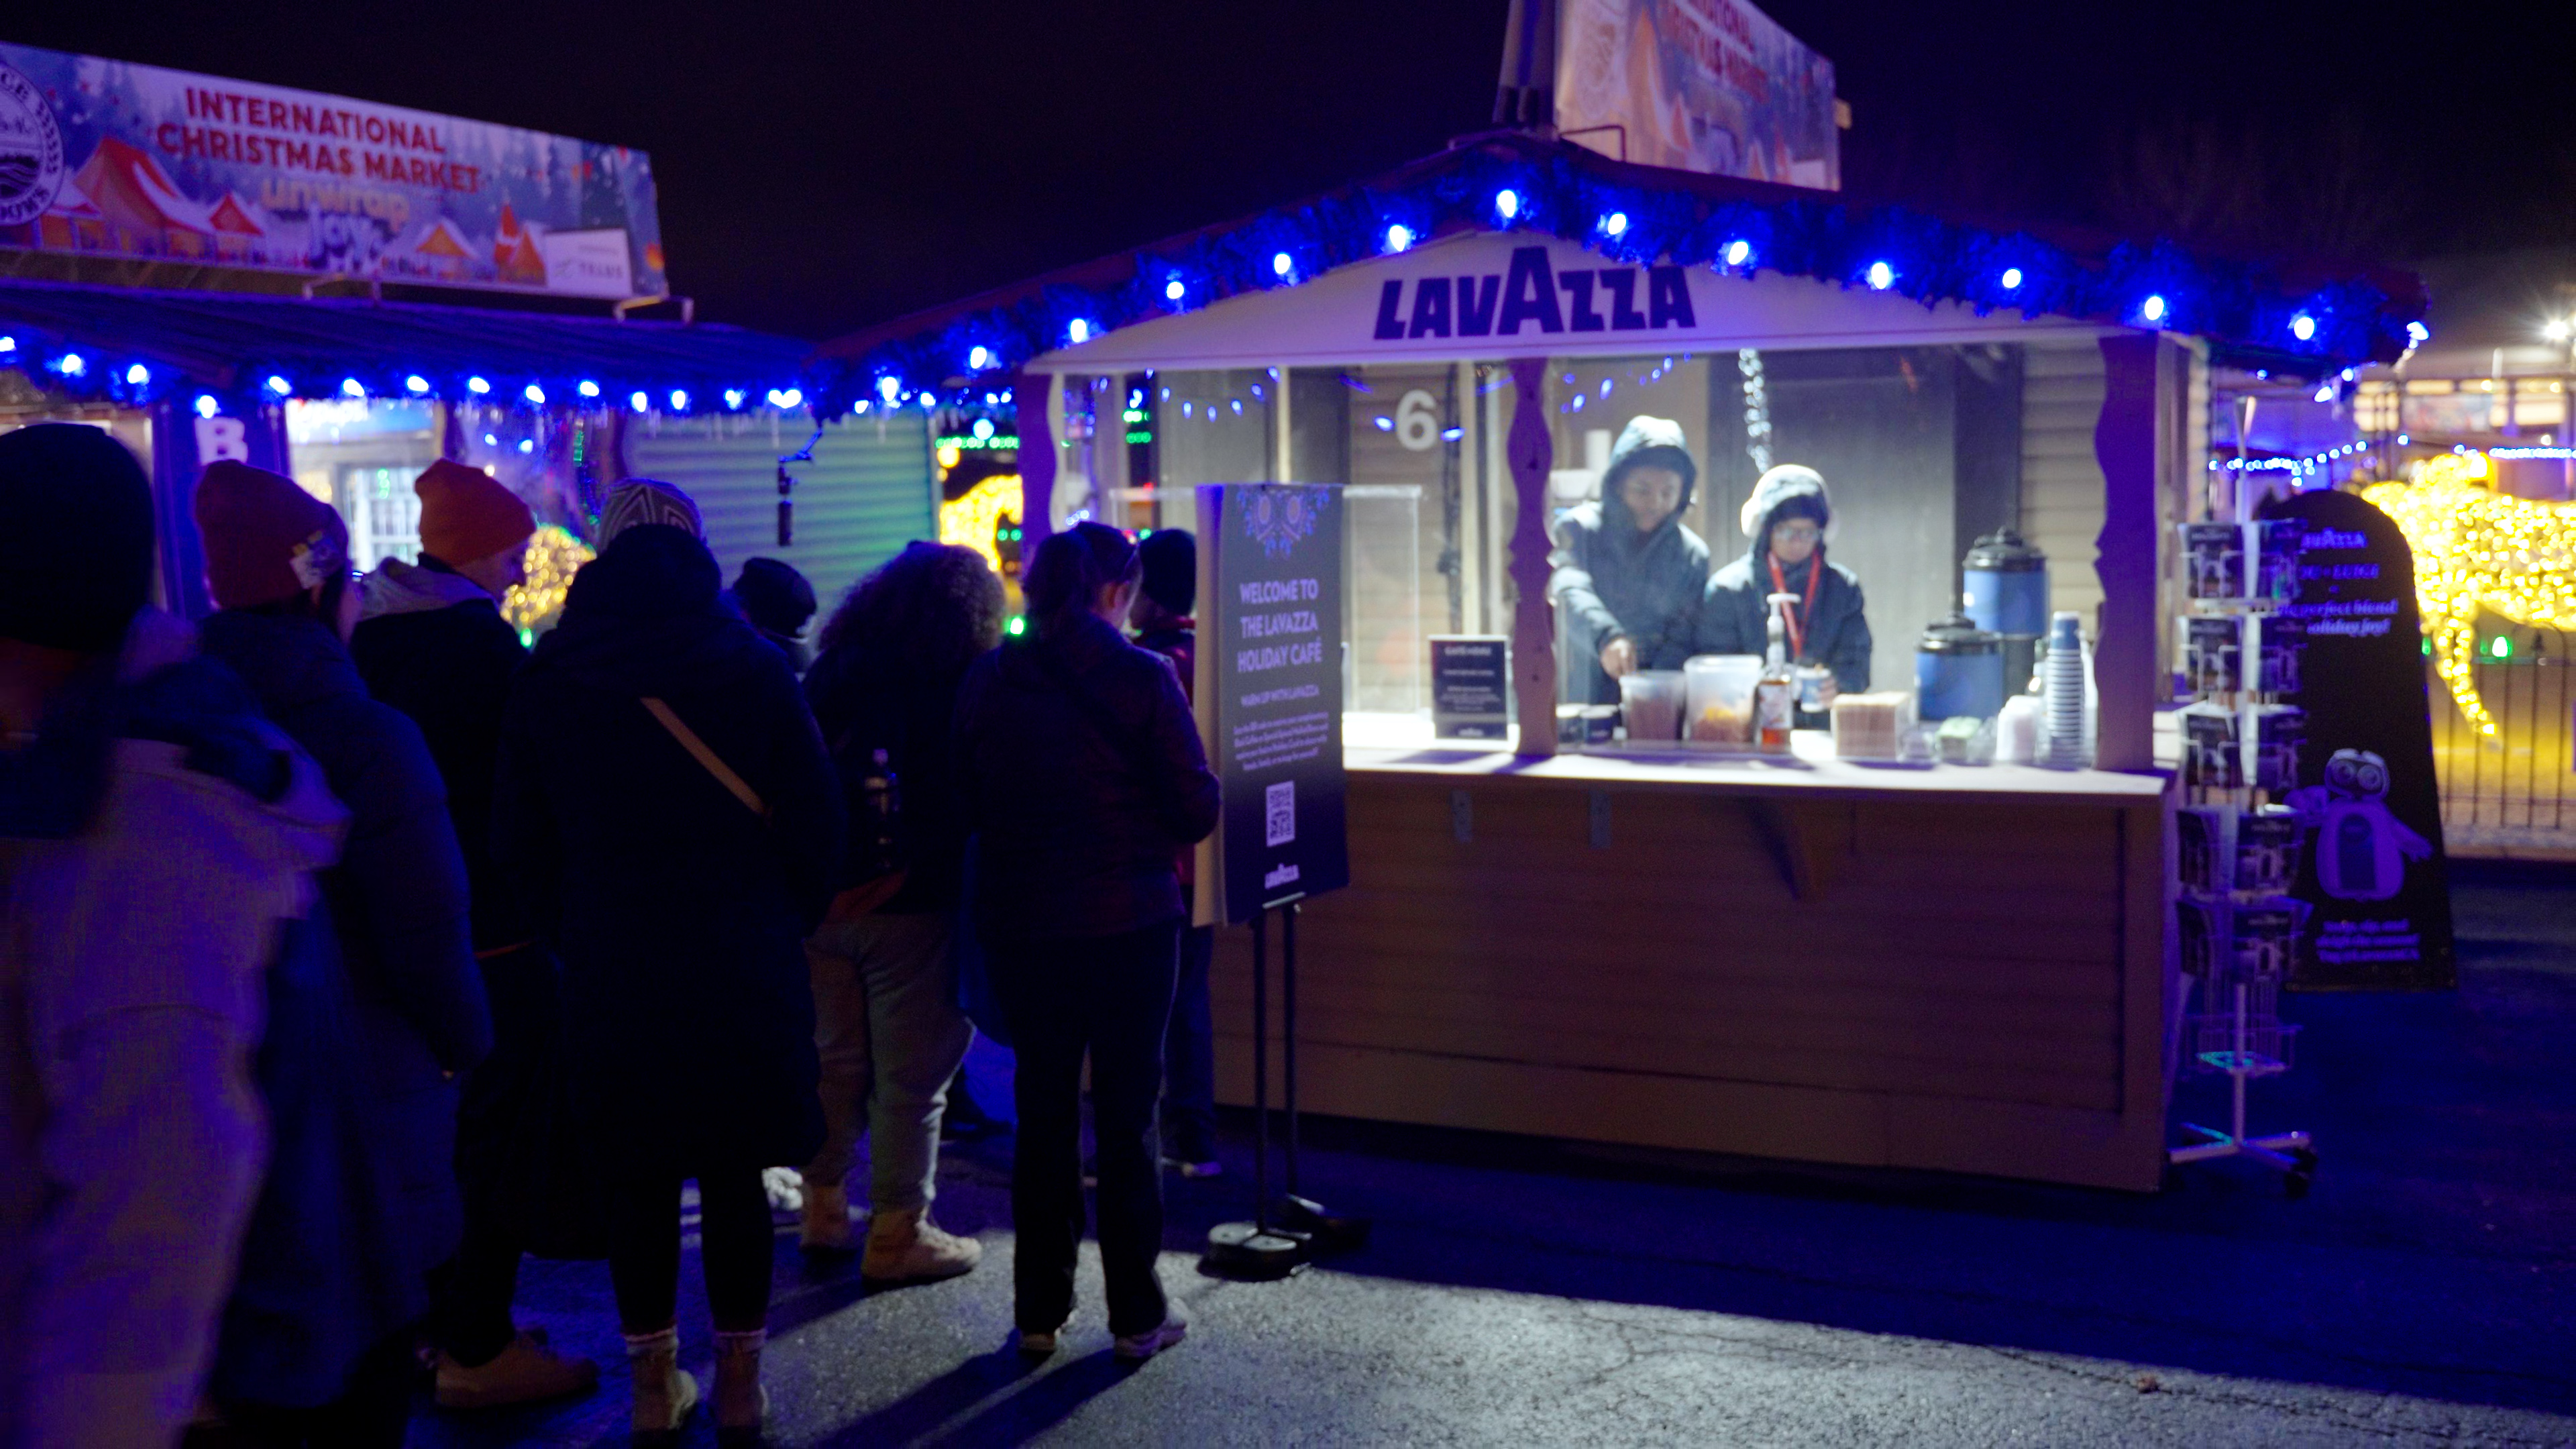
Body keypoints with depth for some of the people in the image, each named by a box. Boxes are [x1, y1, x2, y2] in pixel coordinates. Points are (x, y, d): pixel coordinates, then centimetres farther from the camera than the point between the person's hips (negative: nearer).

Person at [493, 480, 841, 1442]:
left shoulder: (548, 678, 0)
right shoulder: (752, 667, -5)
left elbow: (520, 839, 4)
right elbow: (814, 819, -4)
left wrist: (574, 937, 14)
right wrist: (786, 924, 9)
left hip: (610, 968, 1)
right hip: (744, 964, -1)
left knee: (638, 1181, 10)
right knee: (735, 1177, 7)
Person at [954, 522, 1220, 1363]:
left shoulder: (987, 680, -1)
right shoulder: (1143, 678, -11)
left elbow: (965, 804, 6)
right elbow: (1196, 807, -9)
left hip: (1019, 923, 3)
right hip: (1129, 918, -3)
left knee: (1043, 1109, 13)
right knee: (1126, 1111, 6)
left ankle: (1039, 1310, 20)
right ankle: (1137, 1314, 14)